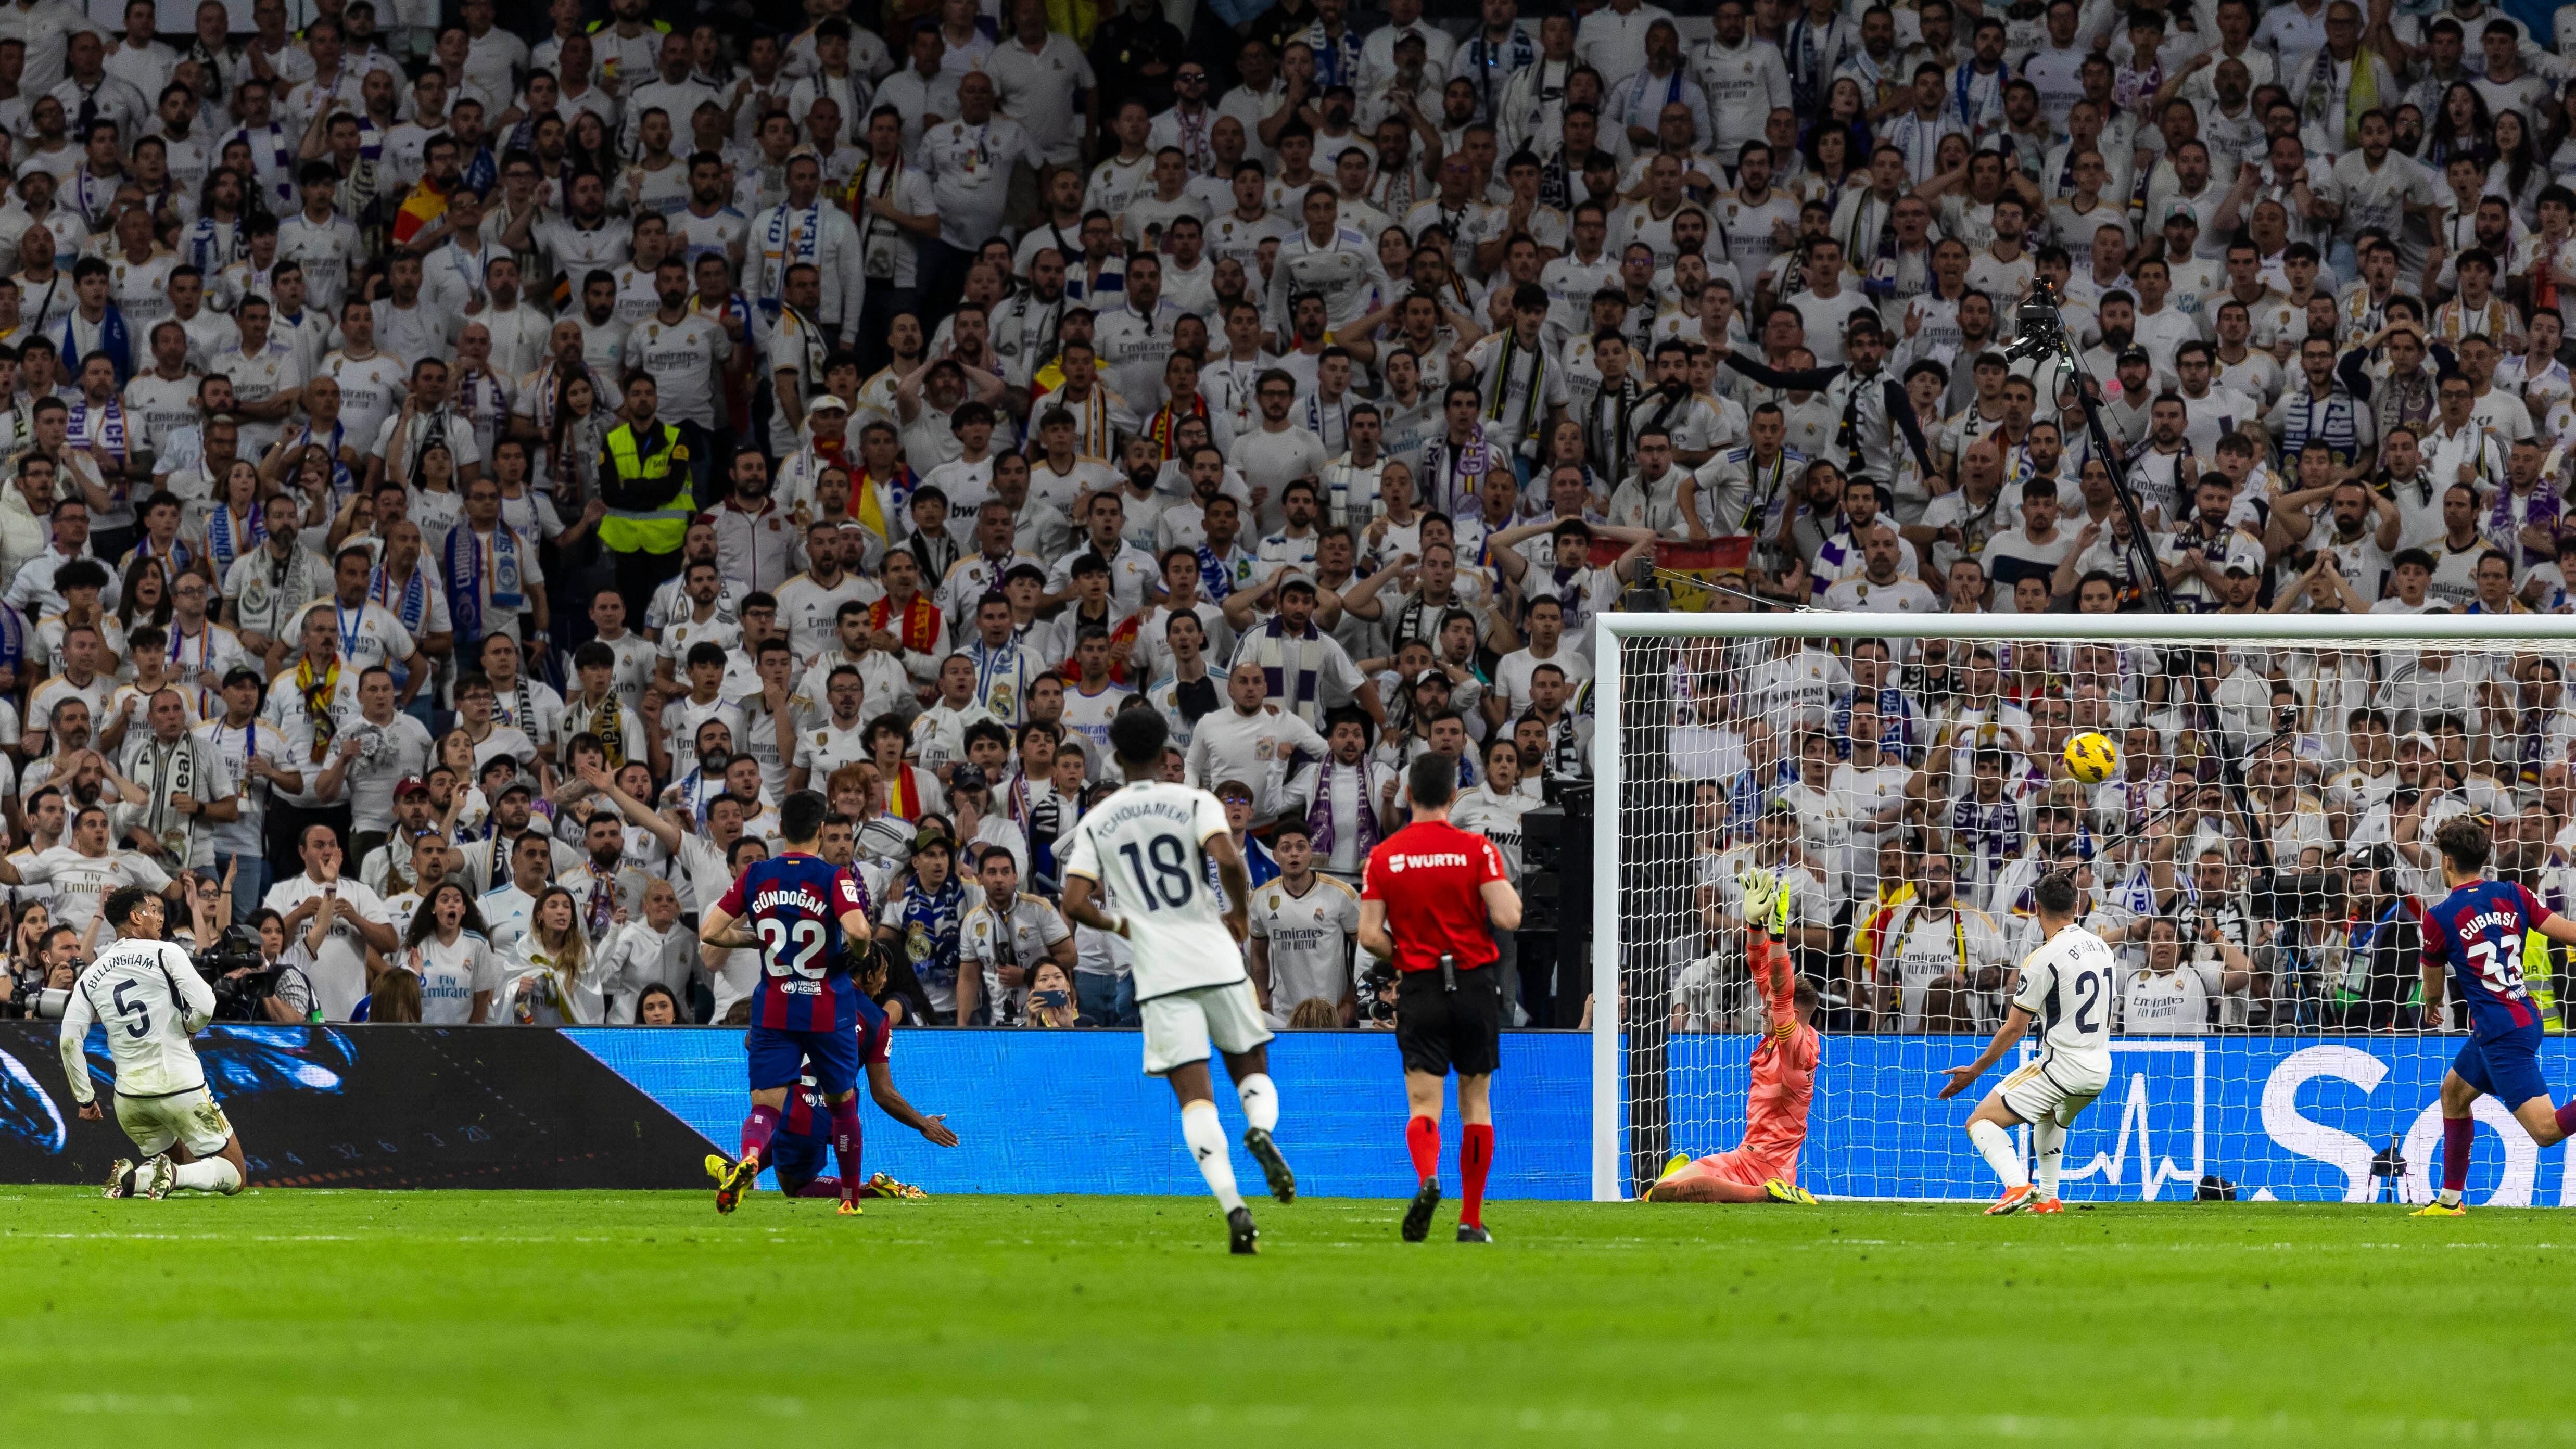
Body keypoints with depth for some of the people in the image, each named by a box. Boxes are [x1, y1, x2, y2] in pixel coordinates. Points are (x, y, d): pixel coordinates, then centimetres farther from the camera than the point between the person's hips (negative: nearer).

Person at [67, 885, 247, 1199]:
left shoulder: (91, 976, 8)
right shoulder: (166, 954, -5)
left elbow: (69, 1040, 2)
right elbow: (205, 1007, -14)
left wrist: (85, 1099, 11)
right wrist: (189, 1027, 9)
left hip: (129, 1099, 5)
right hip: (182, 1087, -5)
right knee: (235, 1176, 5)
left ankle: (133, 1178, -8)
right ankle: (173, 1175, -25)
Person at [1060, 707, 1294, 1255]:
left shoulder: (1096, 823, 7)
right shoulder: (1195, 803, 1)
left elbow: (1075, 905, 0)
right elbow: (1227, 858, -16)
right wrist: (1240, 912, 2)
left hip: (1160, 976, 0)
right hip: (1217, 962, 0)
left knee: (1195, 1096, -2)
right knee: (1252, 1070, 16)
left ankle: (1234, 1208, -19)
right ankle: (1262, 1129, -20)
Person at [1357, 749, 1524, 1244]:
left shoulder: (1383, 857, 0)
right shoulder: (1477, 850, -5)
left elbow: (1370, 936, -5)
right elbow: (1507, 918, -13)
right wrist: (1511, 891, 8)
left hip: (1419, 986, 0)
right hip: (1476, 986, 0)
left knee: (1423, 1103, -3)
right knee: (1476, 1100, 11)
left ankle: (1427, 1179, -34)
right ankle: (1471, 1220, 12)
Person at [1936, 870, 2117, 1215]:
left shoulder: (2044, 959, -15)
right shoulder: (2103, 949, 8)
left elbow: (2014, 1029, -11)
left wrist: (1975, 1070, 0)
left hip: (2061, 1066, -8)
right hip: (2100, 1070, 8)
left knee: (1981, 1122, -8)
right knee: (2050, 1118, 39)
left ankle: (2018, 1187, -30)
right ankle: (2048, 1198, 38)